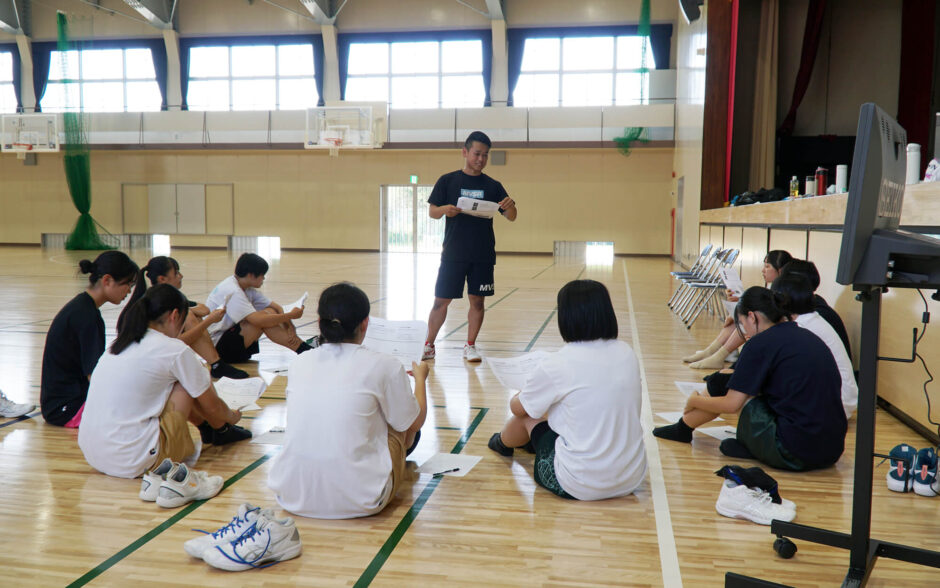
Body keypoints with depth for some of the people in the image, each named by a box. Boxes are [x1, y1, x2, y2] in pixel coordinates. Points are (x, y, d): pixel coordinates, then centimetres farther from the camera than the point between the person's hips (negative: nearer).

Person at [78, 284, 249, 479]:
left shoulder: (119, 344, 15)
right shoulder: (175, 350, -7)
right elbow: (212, 407, 6)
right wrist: (231, 417, 30)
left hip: (92, 456, 8)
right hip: (133, 463, -8)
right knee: (187, 384, 4)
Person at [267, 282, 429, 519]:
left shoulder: (297, 364, 4)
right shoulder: (383, 365, -7)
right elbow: (415, 423, 8)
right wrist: (420, 377, 27)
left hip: (292, 498, 5)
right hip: (359, 501, -4)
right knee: (404, 424, 20)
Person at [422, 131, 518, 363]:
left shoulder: (493, 186, 8)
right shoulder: (447, 181, 4)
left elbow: (511, 217, 7)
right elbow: (432, 211, 3)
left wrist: (511, 206, -16)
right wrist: (444, 210, -19)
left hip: (483, 255, 2)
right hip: (453, 254, -2)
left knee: (477, 300, 4)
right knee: (441, 300, 0)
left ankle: (470, 346, 18)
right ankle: (429, 345, 14)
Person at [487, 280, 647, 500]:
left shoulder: (556, 365, -16)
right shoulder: (627, 354, -2)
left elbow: (517, 408, 1)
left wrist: (520, 396, 26)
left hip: (579, 487, -5)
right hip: (632, 480, 5)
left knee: (529, 415, 16)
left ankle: (503, 443, 50)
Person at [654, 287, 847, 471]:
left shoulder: (761, 343, -8)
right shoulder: (807, 336, 13)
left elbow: (731, 404, -6)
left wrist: (694, 401, 13)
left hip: (793, 454, -8)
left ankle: (683, 428, 22)